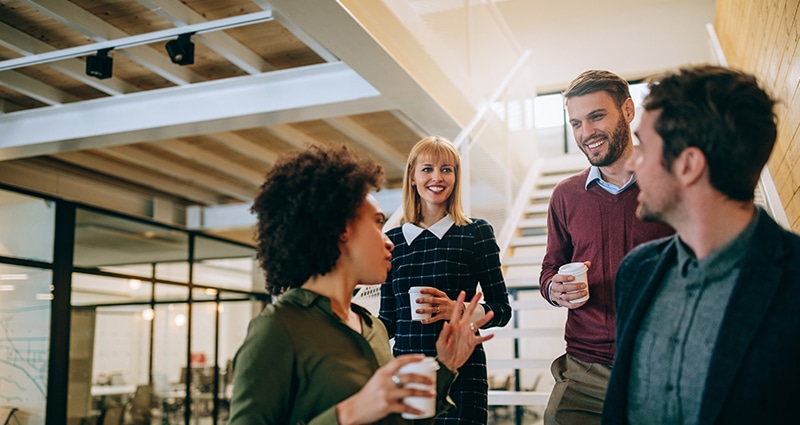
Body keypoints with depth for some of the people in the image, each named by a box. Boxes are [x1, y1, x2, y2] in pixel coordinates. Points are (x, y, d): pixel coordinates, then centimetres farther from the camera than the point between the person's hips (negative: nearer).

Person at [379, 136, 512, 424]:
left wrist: (457, 309, -17)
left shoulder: (476, 233, 0)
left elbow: (501, 310, 0)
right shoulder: (393, 240, 7)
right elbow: (388, 319, 11)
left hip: (461, 375, -2)